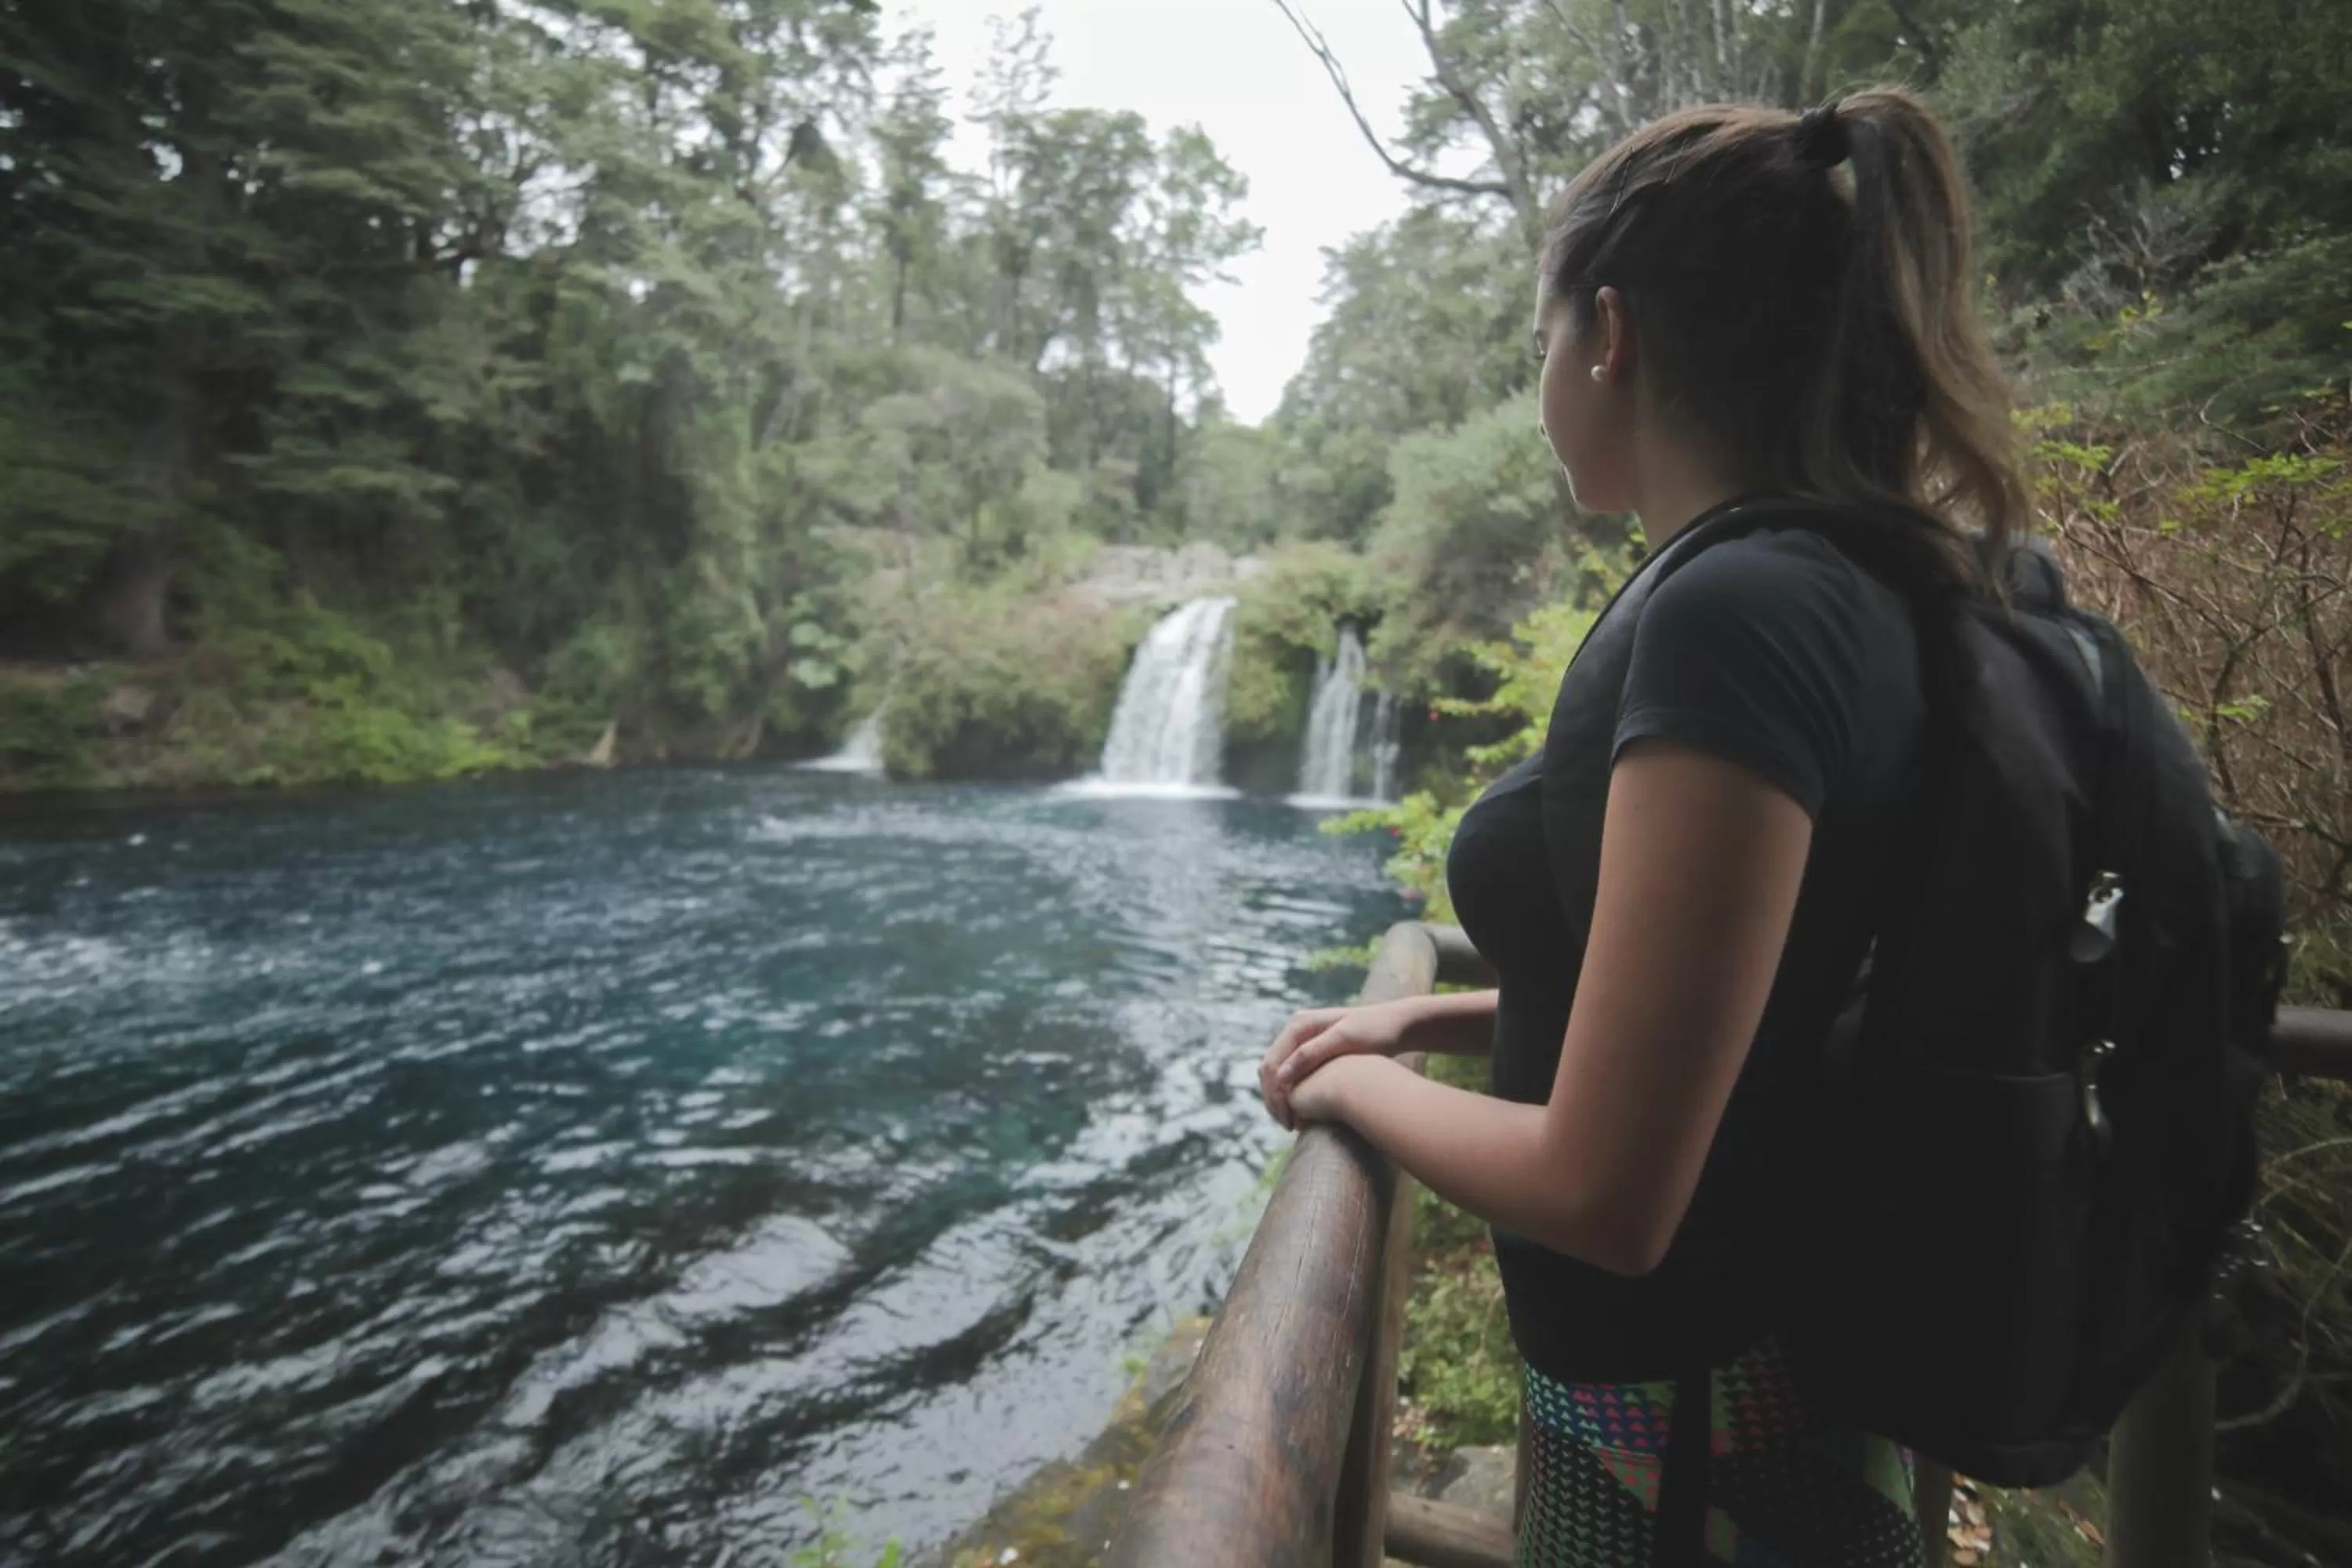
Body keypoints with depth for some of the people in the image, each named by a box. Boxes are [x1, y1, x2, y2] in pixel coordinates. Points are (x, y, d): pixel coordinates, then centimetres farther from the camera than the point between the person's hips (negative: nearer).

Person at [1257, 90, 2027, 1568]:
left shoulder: (1732, 614, -28)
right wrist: (1443, 1016, 6)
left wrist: (1362, 1085, -10)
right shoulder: (1849, 587, 1)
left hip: (1692, 1442, -8)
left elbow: (1604, 1195, -28)